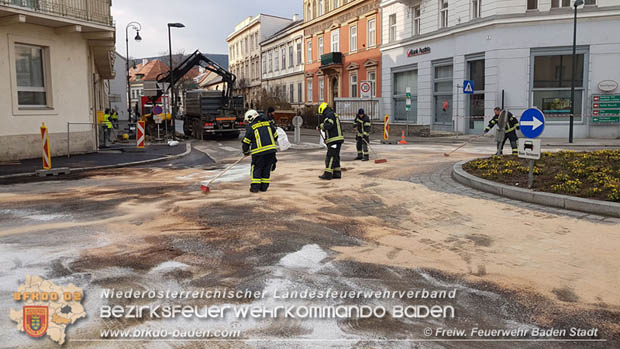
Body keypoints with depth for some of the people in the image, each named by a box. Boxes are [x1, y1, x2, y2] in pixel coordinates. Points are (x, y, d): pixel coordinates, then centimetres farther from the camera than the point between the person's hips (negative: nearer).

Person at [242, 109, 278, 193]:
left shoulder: (250, 128, -2)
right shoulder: (268, 124, 11)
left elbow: (246, 142, 1)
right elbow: (275, 136, 19)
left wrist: (246, 152, 18)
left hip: (259, 152, -4)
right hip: (271, 150, 4)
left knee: (256, 169, 9)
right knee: (267, 169, 14)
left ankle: (255, 187, 6)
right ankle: (264, 186, 17)